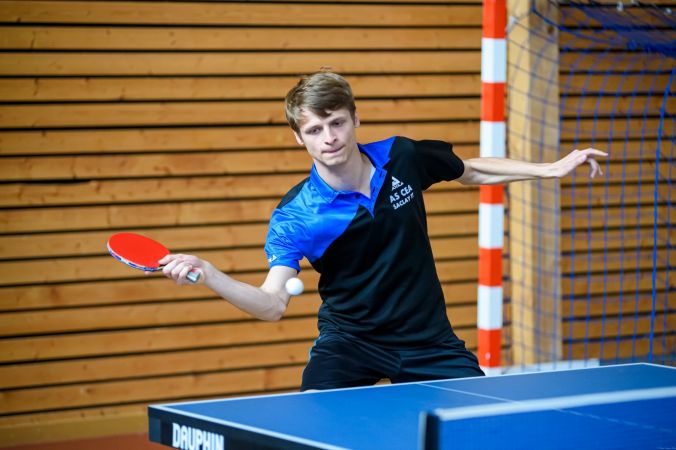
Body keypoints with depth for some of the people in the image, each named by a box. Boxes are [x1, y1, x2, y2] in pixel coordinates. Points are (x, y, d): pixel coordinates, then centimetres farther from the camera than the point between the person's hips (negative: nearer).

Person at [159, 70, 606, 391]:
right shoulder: (294, 216, -18)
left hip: (427, 336, 3)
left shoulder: (403, 157, -10)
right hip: (350, 339, -2)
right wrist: (207, 273, -39)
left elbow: (471, 170, 10)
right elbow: (272, 304, -24)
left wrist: (552, 169, 7)